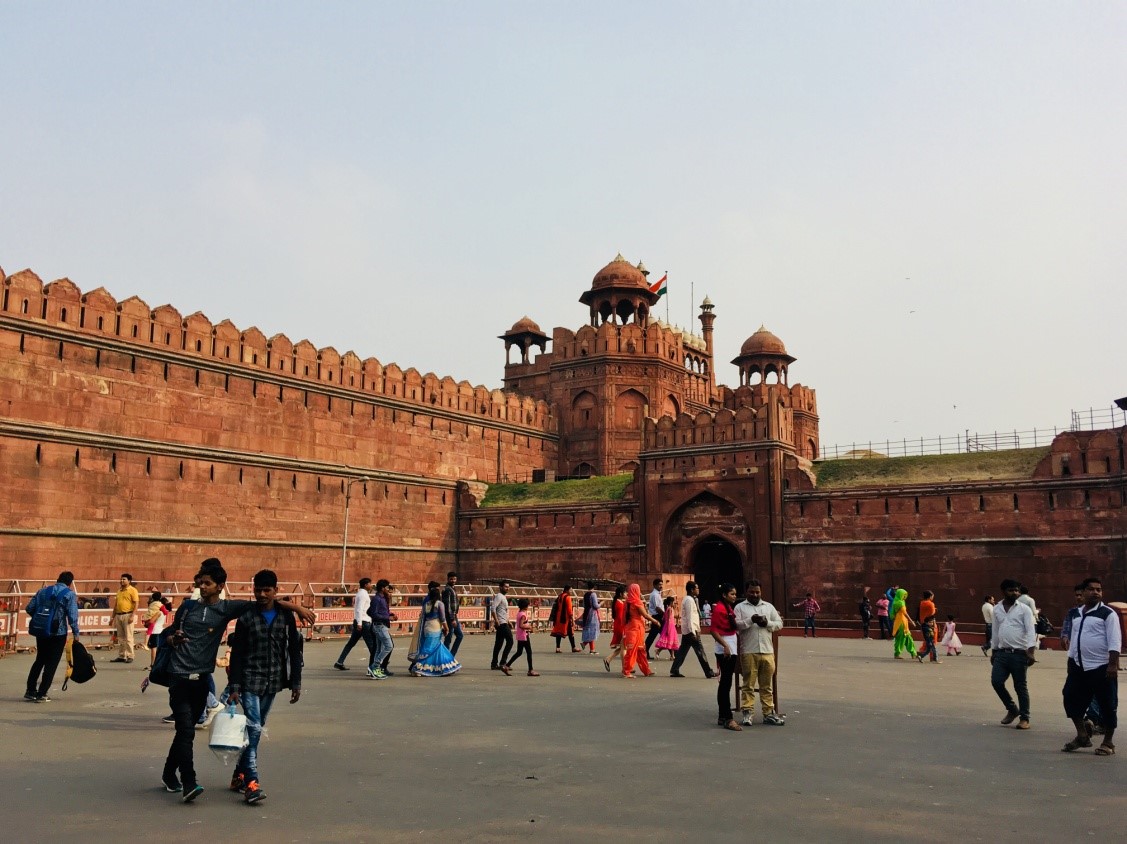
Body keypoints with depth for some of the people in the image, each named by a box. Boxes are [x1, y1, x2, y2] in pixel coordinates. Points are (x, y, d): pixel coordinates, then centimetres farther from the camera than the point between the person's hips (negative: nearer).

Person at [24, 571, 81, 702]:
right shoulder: (69, 594, -5)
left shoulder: (43, 591, 11)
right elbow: (72, 616, -13)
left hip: (40, 631, 5)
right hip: (58, 633, -5)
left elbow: (29, 608, 8)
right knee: (51, 663, 3)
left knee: (39, 660, 20)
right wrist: (76, 633, -5)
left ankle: (30, 691, 22)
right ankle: (42, 694, 2)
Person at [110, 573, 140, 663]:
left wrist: (132, 616, -17)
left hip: (127, 615, -7)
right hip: (118, 615, 7)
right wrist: (113, 617, 17)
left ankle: (130, 656, -1)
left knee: (128, 637, -5)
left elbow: (136, 604, -10)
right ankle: (121, 656, 15)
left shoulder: (132, 590, -4)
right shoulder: (119, 591, 17)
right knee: (120, 638, 9)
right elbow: (116, 605, 21)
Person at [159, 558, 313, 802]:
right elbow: (169, 633, 17)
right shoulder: (188, 606, 5)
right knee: (186, 731, -11)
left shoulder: (227, 608, 1)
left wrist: (297, 607, -14)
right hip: (180, 675, -1)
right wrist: (173, 639, -7)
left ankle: (169, 775, 33)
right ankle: (188, 784, -11)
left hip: (202, 678, 2)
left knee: (185, 730, 14)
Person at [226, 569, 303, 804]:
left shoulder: (285, 616, 3)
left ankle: (239, 775, 25)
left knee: (256, 728, 11)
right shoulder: (246, 617, -4)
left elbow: (294, 650, 7)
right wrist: (233, 687, -9)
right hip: (250, 681, -3)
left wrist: (295, 682, 4)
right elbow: (236, 654, -4)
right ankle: (251, 783, -13)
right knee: (253, 729, -12)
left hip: (273, 681, 3)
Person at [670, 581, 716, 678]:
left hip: (686, 631, 10)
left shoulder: (687, 599, 16)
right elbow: (690, 617, -20)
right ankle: (709, 673, 1)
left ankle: (674, 670, 10)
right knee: (700, 652, -4)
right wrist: (693, 632, -22)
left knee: (682, 651, 10)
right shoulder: (689, 600, -15)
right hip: (690, 630, -10)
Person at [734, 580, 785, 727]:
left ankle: (769, 713, 11)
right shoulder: (740, 607, 5)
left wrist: (767, 623, -6)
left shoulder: (769, 607, 16)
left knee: (767, 685, 7)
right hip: (748, 652, -3)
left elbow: (779, 624, 12)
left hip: (767, 651, 3)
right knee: (748, 684, -1)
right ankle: (747, 713, 4)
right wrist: (751, 620, -18)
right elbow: (735, 625, -7)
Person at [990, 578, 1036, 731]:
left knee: (1020, 686, 1)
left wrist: (1031, 651, -23)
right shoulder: (997, 609, 10)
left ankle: (1024, 718, 12)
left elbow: (1030, 631, -11)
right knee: (996, 681, -2)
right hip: (1002, 653, 4)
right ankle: (1012, 709, 19)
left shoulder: (1024, 609, -3)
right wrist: (993, 651, 19)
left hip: (1019, 654, -4)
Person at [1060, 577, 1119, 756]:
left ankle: (1108, 743, 15)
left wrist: (1113, 665, -20)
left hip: (1101, 668, -7)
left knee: (1107, 706, 2)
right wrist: (1070, 665, 20)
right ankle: (1082, 736, 22)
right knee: (1071, 700, 7)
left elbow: (1114, 642, -13)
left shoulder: (1107, 613, -7)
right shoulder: (1077, 614, 14)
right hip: (1079, 667, 7)